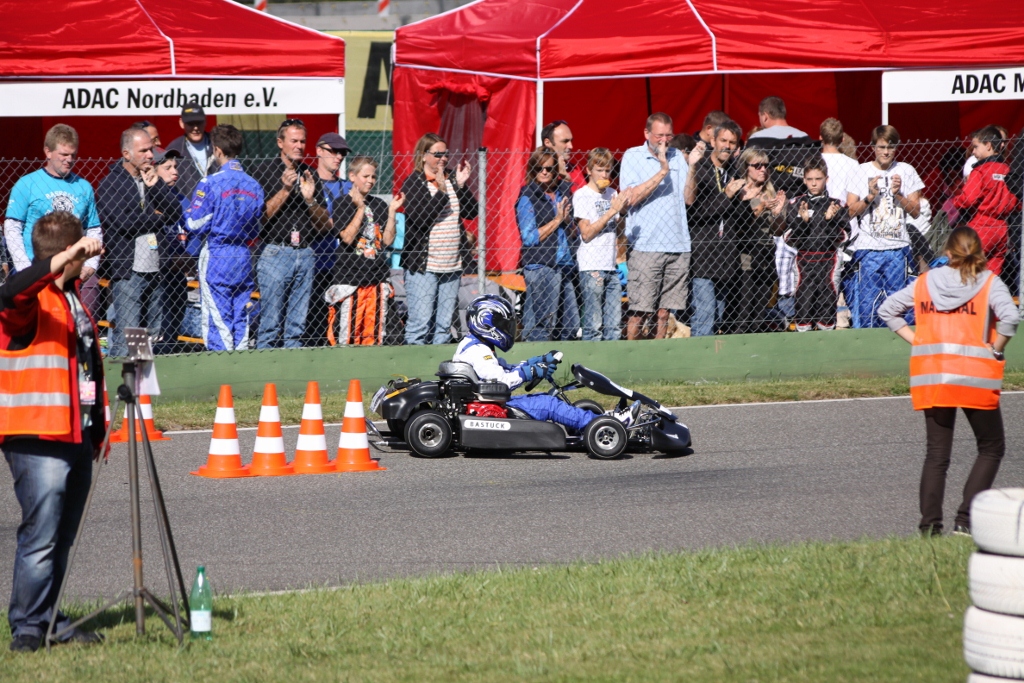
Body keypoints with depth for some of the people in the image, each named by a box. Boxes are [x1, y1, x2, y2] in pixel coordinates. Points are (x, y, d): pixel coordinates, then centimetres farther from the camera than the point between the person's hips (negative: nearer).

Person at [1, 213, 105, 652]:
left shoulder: (72, 297, 20)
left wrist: (96, 430, 24)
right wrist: (67, 257, -40)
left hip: (77, 437, 9)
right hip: (37, 439, -9)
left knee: (62, 537, 11)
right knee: (40, 536, -11)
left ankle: (49, 619, 18)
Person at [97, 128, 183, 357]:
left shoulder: (153, 180, 17)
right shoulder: (111, 185, -3)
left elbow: (176, 213, 8)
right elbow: (121, 222, -15)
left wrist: (155, 185, -4)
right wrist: (156, 217, -1)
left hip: (154, 269, 6)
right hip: (127, 270, -6)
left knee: (153, 335, 7)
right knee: (126, 337, -10)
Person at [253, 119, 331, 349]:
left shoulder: (310, 176, 15)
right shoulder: (264, 170, 1)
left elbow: (326, 225, 14)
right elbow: (259, 217, -7)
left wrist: (310, 199, -3)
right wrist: (285, 190, -13)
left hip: (305, 255, 5)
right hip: (275, 252, -5)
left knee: (297, 326, 5)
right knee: (270, 324, -7)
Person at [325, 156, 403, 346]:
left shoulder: (378, 205, 13)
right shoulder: (342, 203, 0)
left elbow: (387, 240, 7)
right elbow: (347, 237, -11)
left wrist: (392, 211, -1)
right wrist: (360, 208, -13)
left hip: (377, 278, 5)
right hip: (350, 278, -5)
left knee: (375, 334, 5)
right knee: (347, 333, -8)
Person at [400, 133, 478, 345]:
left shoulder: (452, 179, 11)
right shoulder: (414, 183, -4)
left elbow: (471, 213, 5)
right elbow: (421, 218, -17)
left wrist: (462, 185, -6)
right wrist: (441, 190, -18)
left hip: (451, 265, 6)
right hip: (423, 266, -6)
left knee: (444, 325, 8)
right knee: (420, 324, -9)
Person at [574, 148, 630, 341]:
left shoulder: (612, 194, 15)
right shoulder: (582, 195, -3)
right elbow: (586, 233, -11)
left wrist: (622, 211, 1)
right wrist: (611, 211, -14)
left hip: (611, 267, 6)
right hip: (591, 267, -6)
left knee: (614, 326, 3)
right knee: (594, 325, -6)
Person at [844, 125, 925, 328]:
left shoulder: (906, 171, 7)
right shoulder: (862, 171, 5)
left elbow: (916, 211, 6)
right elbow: (851, 210, 2)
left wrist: (898, 194, -9)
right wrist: (870, 196, -13)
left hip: (898, 248, 1)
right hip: (868, 248, -1)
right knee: (867, 302, -5)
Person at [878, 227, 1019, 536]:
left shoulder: (925, 282, 8)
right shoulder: (988, 282, -3)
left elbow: (887, 309, 11)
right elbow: (1010, 317, -19)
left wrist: (915, 340, 8)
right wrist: (995, 350, -6)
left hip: (931, 377, 3)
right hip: (975, 377, -3)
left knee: (936, 453, 11)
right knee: (991, 448, 11)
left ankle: (930, 526, 0)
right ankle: (965, 520, -2)